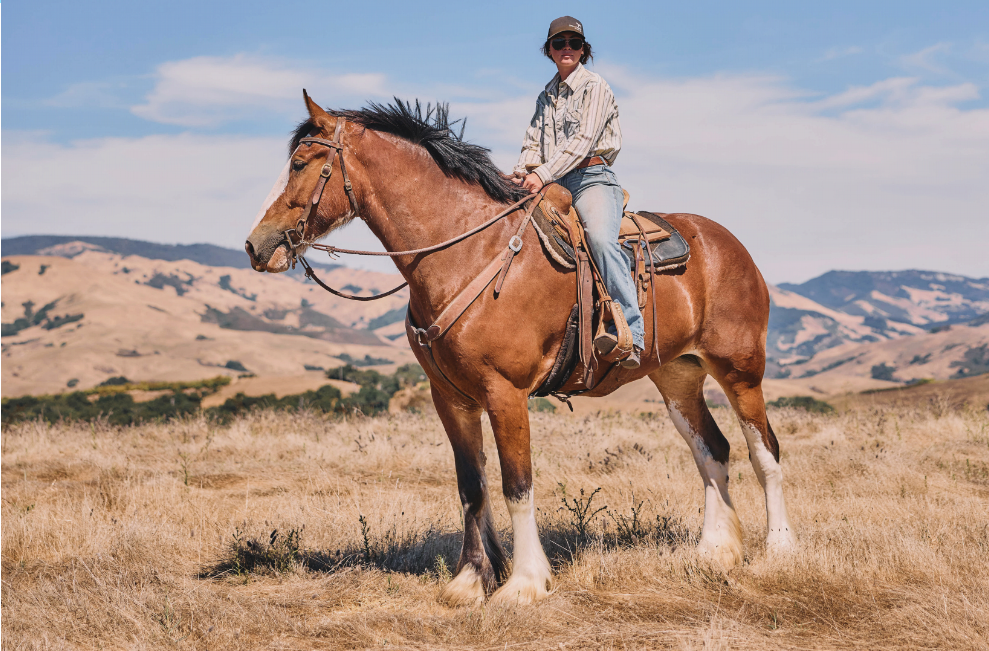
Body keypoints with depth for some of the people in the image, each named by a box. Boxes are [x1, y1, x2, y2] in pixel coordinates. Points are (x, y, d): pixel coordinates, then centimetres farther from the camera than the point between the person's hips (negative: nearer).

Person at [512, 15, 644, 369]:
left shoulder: (595, 87, 1)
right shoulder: (546, 96, 21)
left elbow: (583, 140, -10)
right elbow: (533, 143, 17)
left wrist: (543, 174, -21)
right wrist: (521, 174, -5)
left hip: (592, 178, -7)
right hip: (553, 185, 7)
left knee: (600, 237, -34)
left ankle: (630, 334, -42)